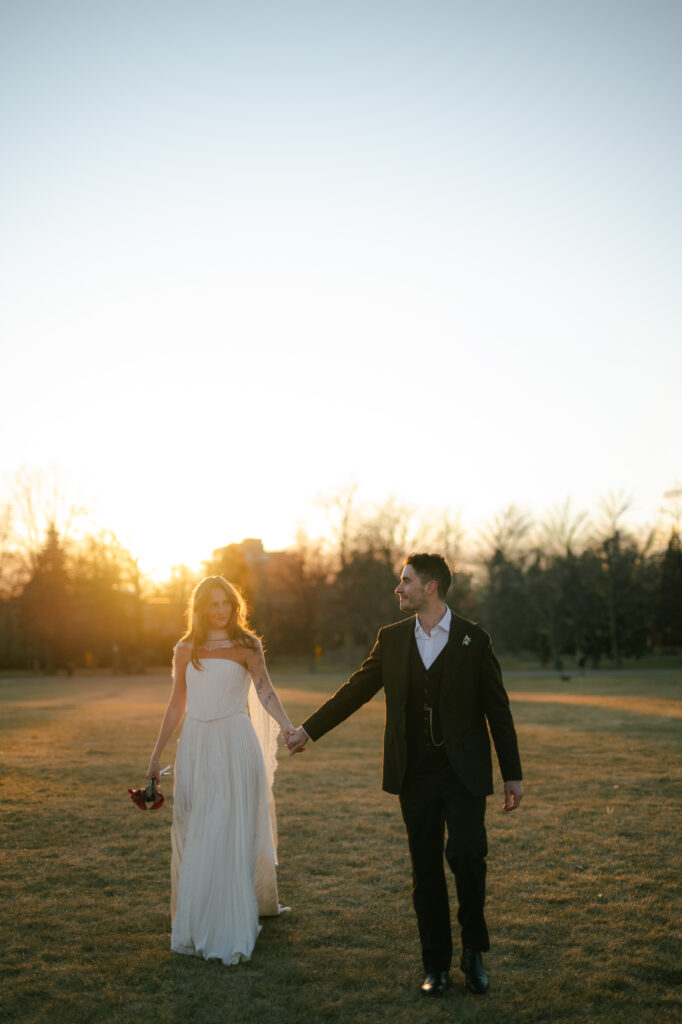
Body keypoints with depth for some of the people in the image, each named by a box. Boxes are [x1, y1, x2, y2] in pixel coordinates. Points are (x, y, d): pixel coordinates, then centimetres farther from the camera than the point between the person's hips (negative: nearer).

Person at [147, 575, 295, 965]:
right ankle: (195, 924, 15)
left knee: (231, 837, -4)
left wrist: (289, 728, -28)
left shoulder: (245, 647, 2)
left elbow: (266, 692, -11)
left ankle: (231, 932, 2)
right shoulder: (186, 650, 11)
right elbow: (176, 706, 17)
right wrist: (157, 755, 17)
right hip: (196, 747, 3)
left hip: (235, 746, -3)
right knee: (194, 837, 5)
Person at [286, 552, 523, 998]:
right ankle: (436, 965, 21)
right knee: (426, 870, 7)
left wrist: (513, 774, 1)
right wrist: (308, 730, 12)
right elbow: (356, 690, 13)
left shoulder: (474, 639, -3)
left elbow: (498, 708, 1)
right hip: (415, 775, 3)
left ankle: (473, 952, 9)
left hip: (463, 773, -3)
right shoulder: (392, 639, 5)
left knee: (466, 854, -15)